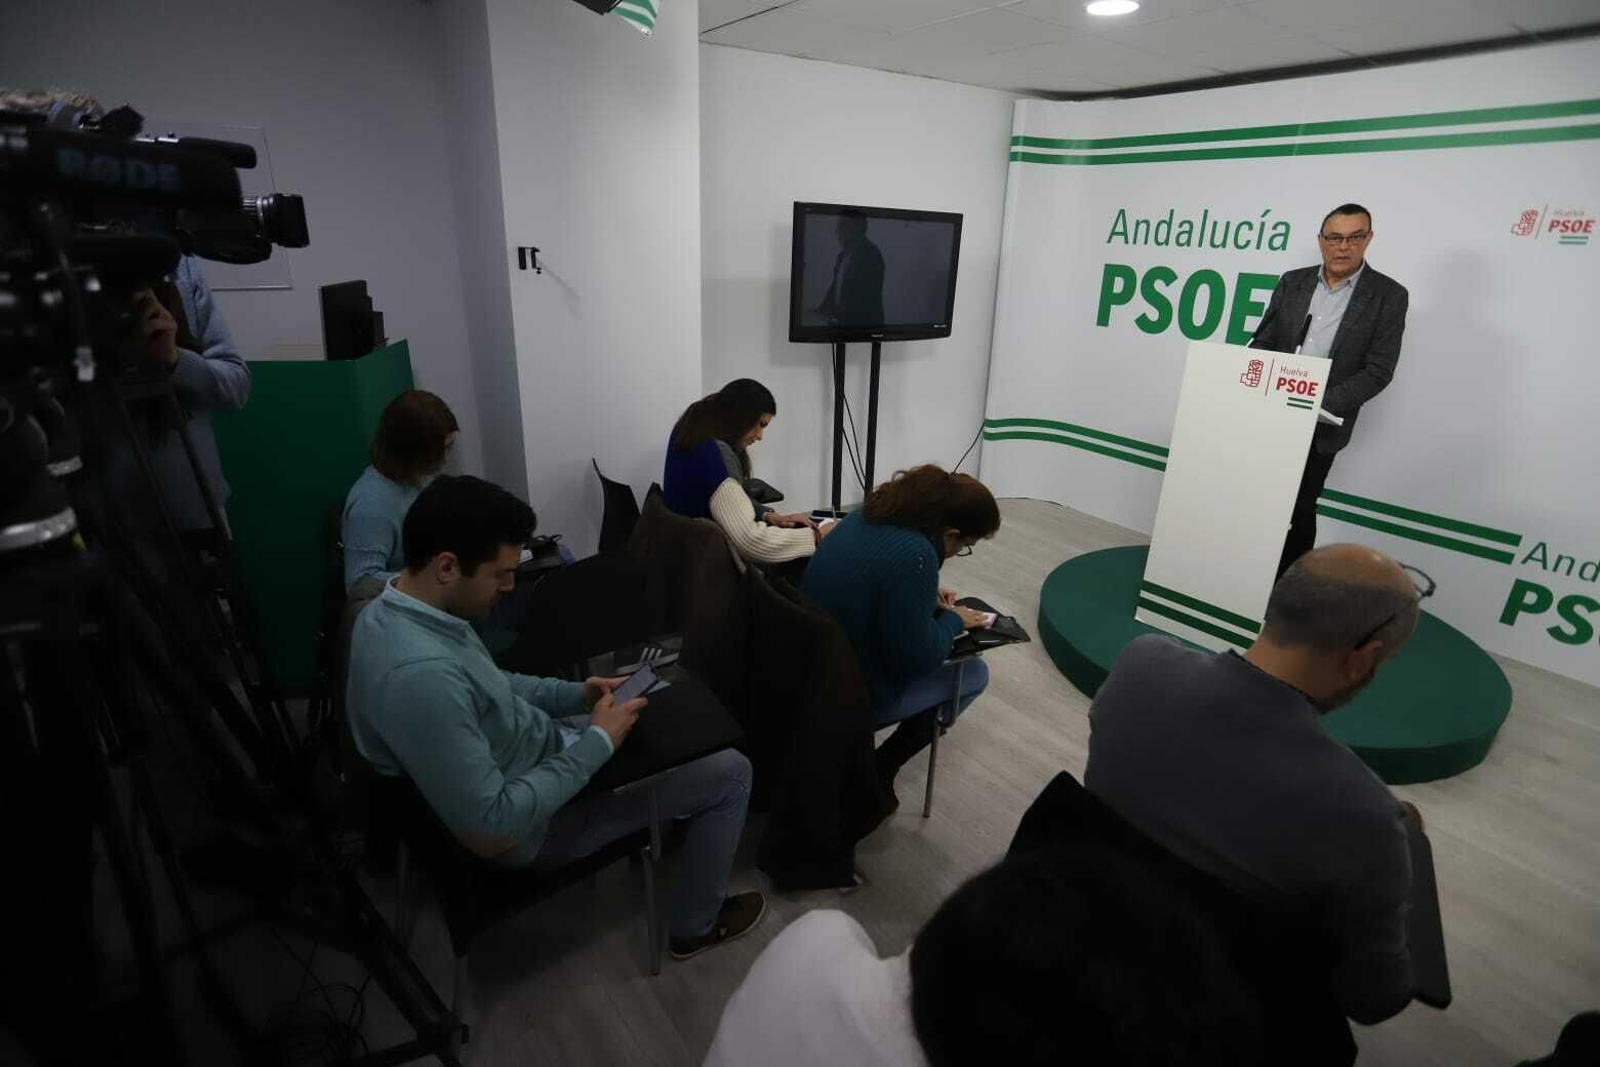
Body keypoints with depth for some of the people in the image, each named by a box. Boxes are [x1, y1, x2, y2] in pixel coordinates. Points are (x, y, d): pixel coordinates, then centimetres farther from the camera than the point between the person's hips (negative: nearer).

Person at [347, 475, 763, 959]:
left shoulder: (396, 608, -7)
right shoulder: (421, 675, -38)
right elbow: (493, 828, -32)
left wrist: (572, 694, -1)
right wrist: (598, 744, -24)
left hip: (538, 746, 9)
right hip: (532, 824, -9)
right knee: (731, 772, -2)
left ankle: (670, 807, 44)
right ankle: (696, 924, 20)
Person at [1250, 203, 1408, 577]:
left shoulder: (1388, 295, -4)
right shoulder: (1292, 282, 5)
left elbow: (1377, 371, -9)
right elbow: (1262, 342, 8)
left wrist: (1321, 406, -21)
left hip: (1320, 425, -3)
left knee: (1300, 509, 5)